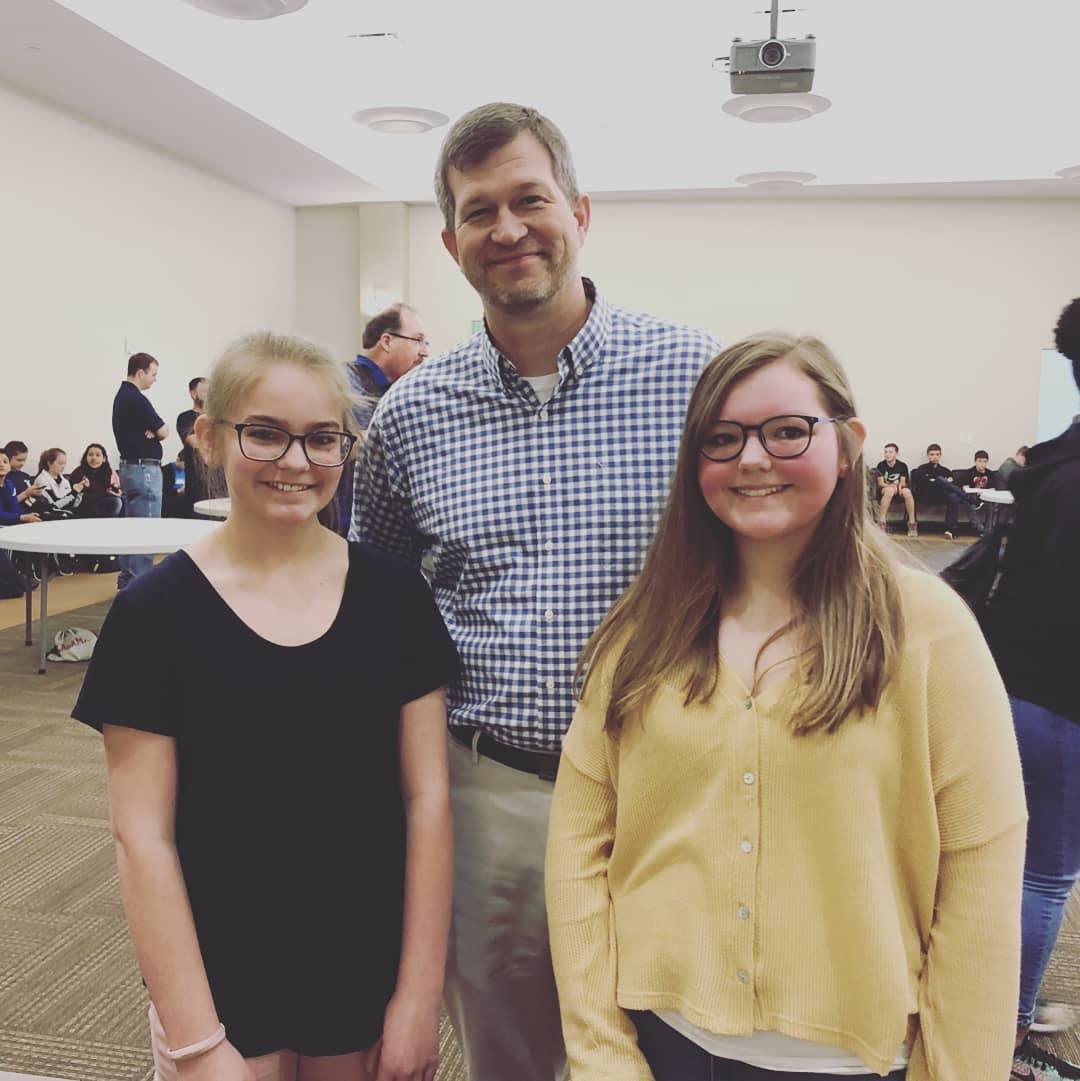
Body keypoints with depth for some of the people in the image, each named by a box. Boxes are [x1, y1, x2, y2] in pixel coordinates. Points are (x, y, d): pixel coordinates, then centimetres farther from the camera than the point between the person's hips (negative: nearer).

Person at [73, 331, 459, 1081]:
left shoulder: (393, 592, -5)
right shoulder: (157, 610, -9)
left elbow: (427, 795, -4)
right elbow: (144, 835, -9)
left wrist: (420, 992, -4)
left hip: (370, 977, 2)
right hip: (223, 981, -1)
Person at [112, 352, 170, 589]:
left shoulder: (122, 396, 14)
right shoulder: (136, 399, -17)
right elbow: (163, 432, -13)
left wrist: (149, 431, -5)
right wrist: (155, 429, 7)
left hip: (129, 466, 10)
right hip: (144, 469, -10)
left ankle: (127, 578, 20)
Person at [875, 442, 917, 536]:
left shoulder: (902, 465, 4)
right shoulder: (881, 465, -1)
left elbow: (903, 482, 1)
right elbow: (880, 483, -6)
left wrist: (899, 485, -22)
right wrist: (892, 485, -23)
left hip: (898, 490, 2)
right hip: (884, 489, -2)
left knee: (907, 491, -33)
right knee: (890, 490, -38)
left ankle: (912, 523, -27)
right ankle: (881, 522, -39)